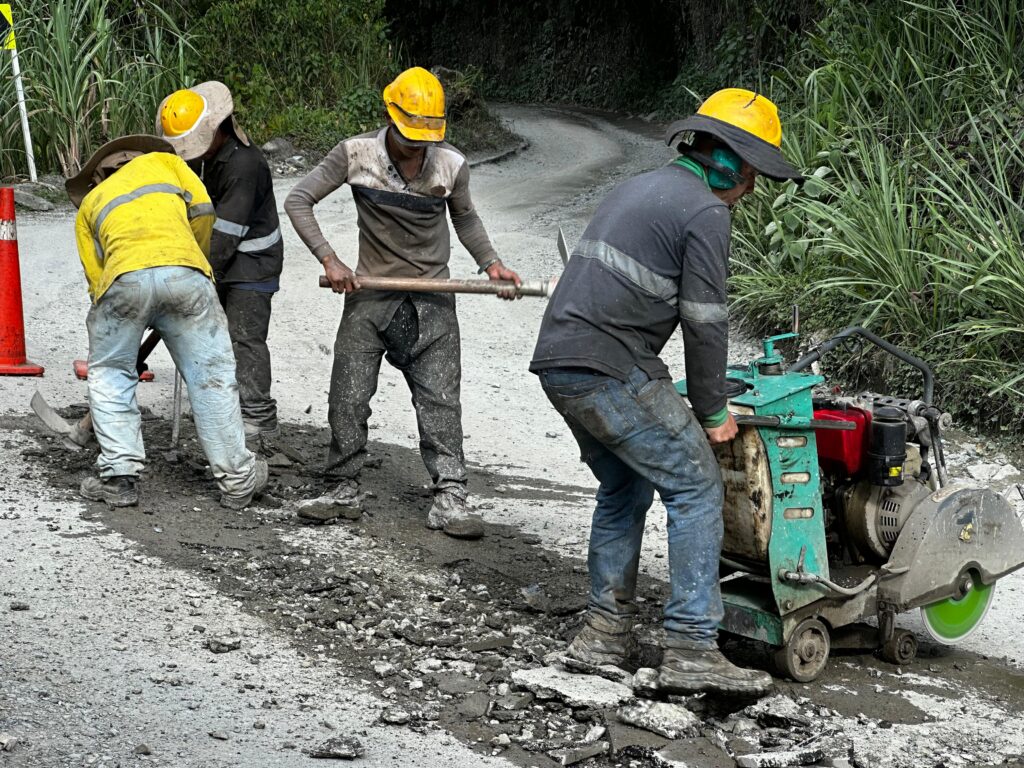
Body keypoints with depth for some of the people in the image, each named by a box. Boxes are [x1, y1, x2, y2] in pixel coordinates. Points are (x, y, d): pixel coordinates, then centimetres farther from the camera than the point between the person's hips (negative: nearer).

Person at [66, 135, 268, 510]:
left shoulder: (89, 204, 34)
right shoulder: (162, 161, 34)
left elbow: (96, 280, 25)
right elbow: (202, 212, 18)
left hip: (125, 276, 0)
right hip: (185, 271, 0)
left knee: (109, 376, 20)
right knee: (212, 377, 10)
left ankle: (119, 475, 14)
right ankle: (237, 479, 14)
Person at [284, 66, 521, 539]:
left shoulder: (452, 165, -4)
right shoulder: (356, 155, -9)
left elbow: (464, 217, 17)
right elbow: (298, 201, -3)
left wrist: (490, 263, 5)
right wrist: (329, 260, -12)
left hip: (432, 299, 0)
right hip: (370, 293, 0)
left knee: (439, 398, -4)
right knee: (348, 396, 2)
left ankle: (449, 499, -2)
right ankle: (344, 491, 15)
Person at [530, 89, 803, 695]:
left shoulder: (638, 189, 24)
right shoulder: (705, 212, -6)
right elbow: (705, 322, -9)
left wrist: (657, 393, 28)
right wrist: (713, 412, 3)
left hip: (558, 363, 10)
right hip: (612, 372, -10)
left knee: (625, 488, 22)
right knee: (696, 486, -4)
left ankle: (607, 632, 24)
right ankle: (691, 651, -7)